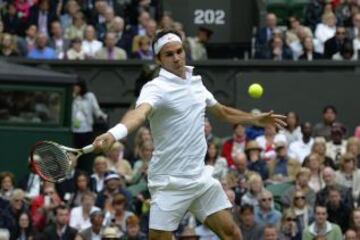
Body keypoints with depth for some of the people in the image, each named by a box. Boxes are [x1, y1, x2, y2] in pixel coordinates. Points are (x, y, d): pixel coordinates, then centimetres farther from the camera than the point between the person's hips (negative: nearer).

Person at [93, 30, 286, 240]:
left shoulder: (196, 82, 8)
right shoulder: (156, 88, -16)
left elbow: (222, 112, 27)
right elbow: (140, 113, -39)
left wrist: (257, 119, 30)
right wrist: (114, 134, -59)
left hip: (201, 177, 7)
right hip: (171, 183, -7)